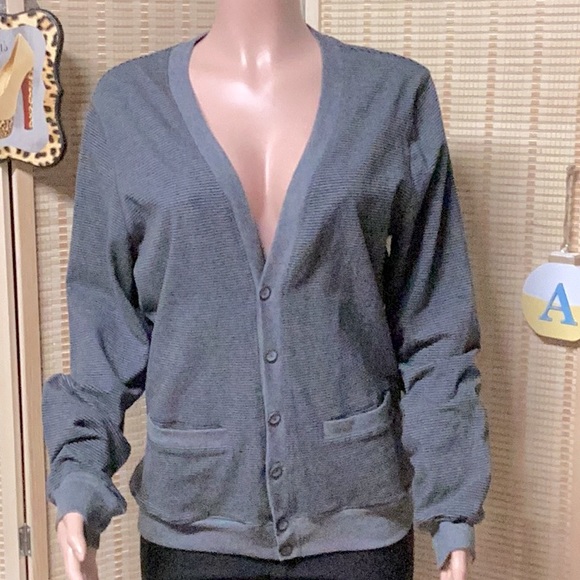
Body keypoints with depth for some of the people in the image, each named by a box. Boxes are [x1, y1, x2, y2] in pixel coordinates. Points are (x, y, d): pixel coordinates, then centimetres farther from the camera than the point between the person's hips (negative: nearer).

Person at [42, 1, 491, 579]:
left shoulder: (397, 93, -2)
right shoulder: (126, 103, -1)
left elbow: (433, 320, -1)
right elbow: (104, 318, 1)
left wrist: (452, 507, -3)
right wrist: (79, 476, -11)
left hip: (358, 510, 0)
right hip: (192, 516, 0)